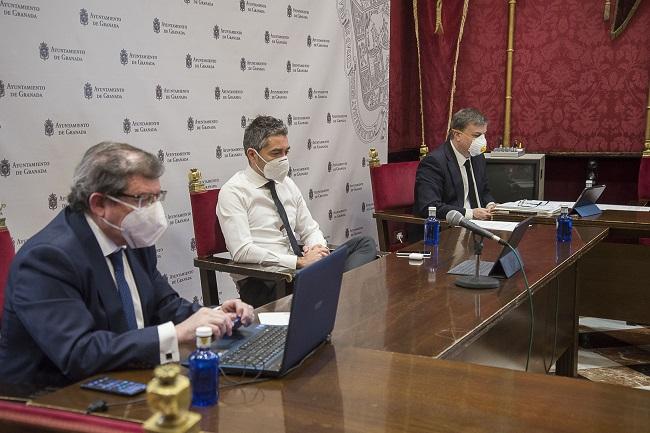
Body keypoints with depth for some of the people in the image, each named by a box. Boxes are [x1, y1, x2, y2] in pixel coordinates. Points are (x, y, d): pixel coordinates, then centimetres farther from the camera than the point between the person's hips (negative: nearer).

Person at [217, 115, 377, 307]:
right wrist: (300, 262, -21)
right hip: (261, 282, -8)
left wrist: (318, 247, -5)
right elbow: (242, 252, -17)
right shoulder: (233, 192, -6)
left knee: (365, 243, -13)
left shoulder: (287, 184, 16)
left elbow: (310, 230, 21)